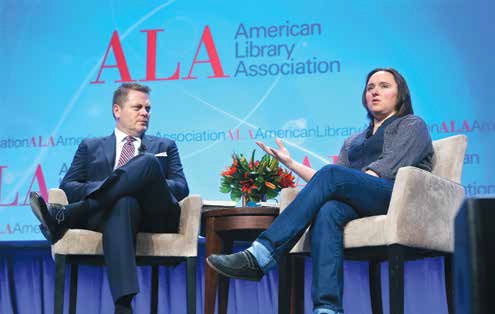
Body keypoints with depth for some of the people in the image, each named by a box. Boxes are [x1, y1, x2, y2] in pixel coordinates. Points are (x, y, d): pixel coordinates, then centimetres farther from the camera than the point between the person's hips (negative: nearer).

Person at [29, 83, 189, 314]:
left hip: (157, 216, 1)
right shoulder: (91, 147, 27)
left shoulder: (165, 146, 29)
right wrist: (101, 187, -8)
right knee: (124, 202, -41)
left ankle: (66, 216, -38)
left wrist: (151, 184, -8)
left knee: (148, 162, -30)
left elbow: (181, 188, 14)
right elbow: (67, 186, 13)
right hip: (117, 209, -1)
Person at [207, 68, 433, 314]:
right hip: (359, 206, 4)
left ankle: (260, 257, -40)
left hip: (400, 196, -4)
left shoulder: (412, 125, 19)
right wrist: (290, 163, 13)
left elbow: (388, 166, -1)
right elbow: (330, 186, 19)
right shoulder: (353, 142, 35)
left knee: (332, 175, -30)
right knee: (327, 212, -33)